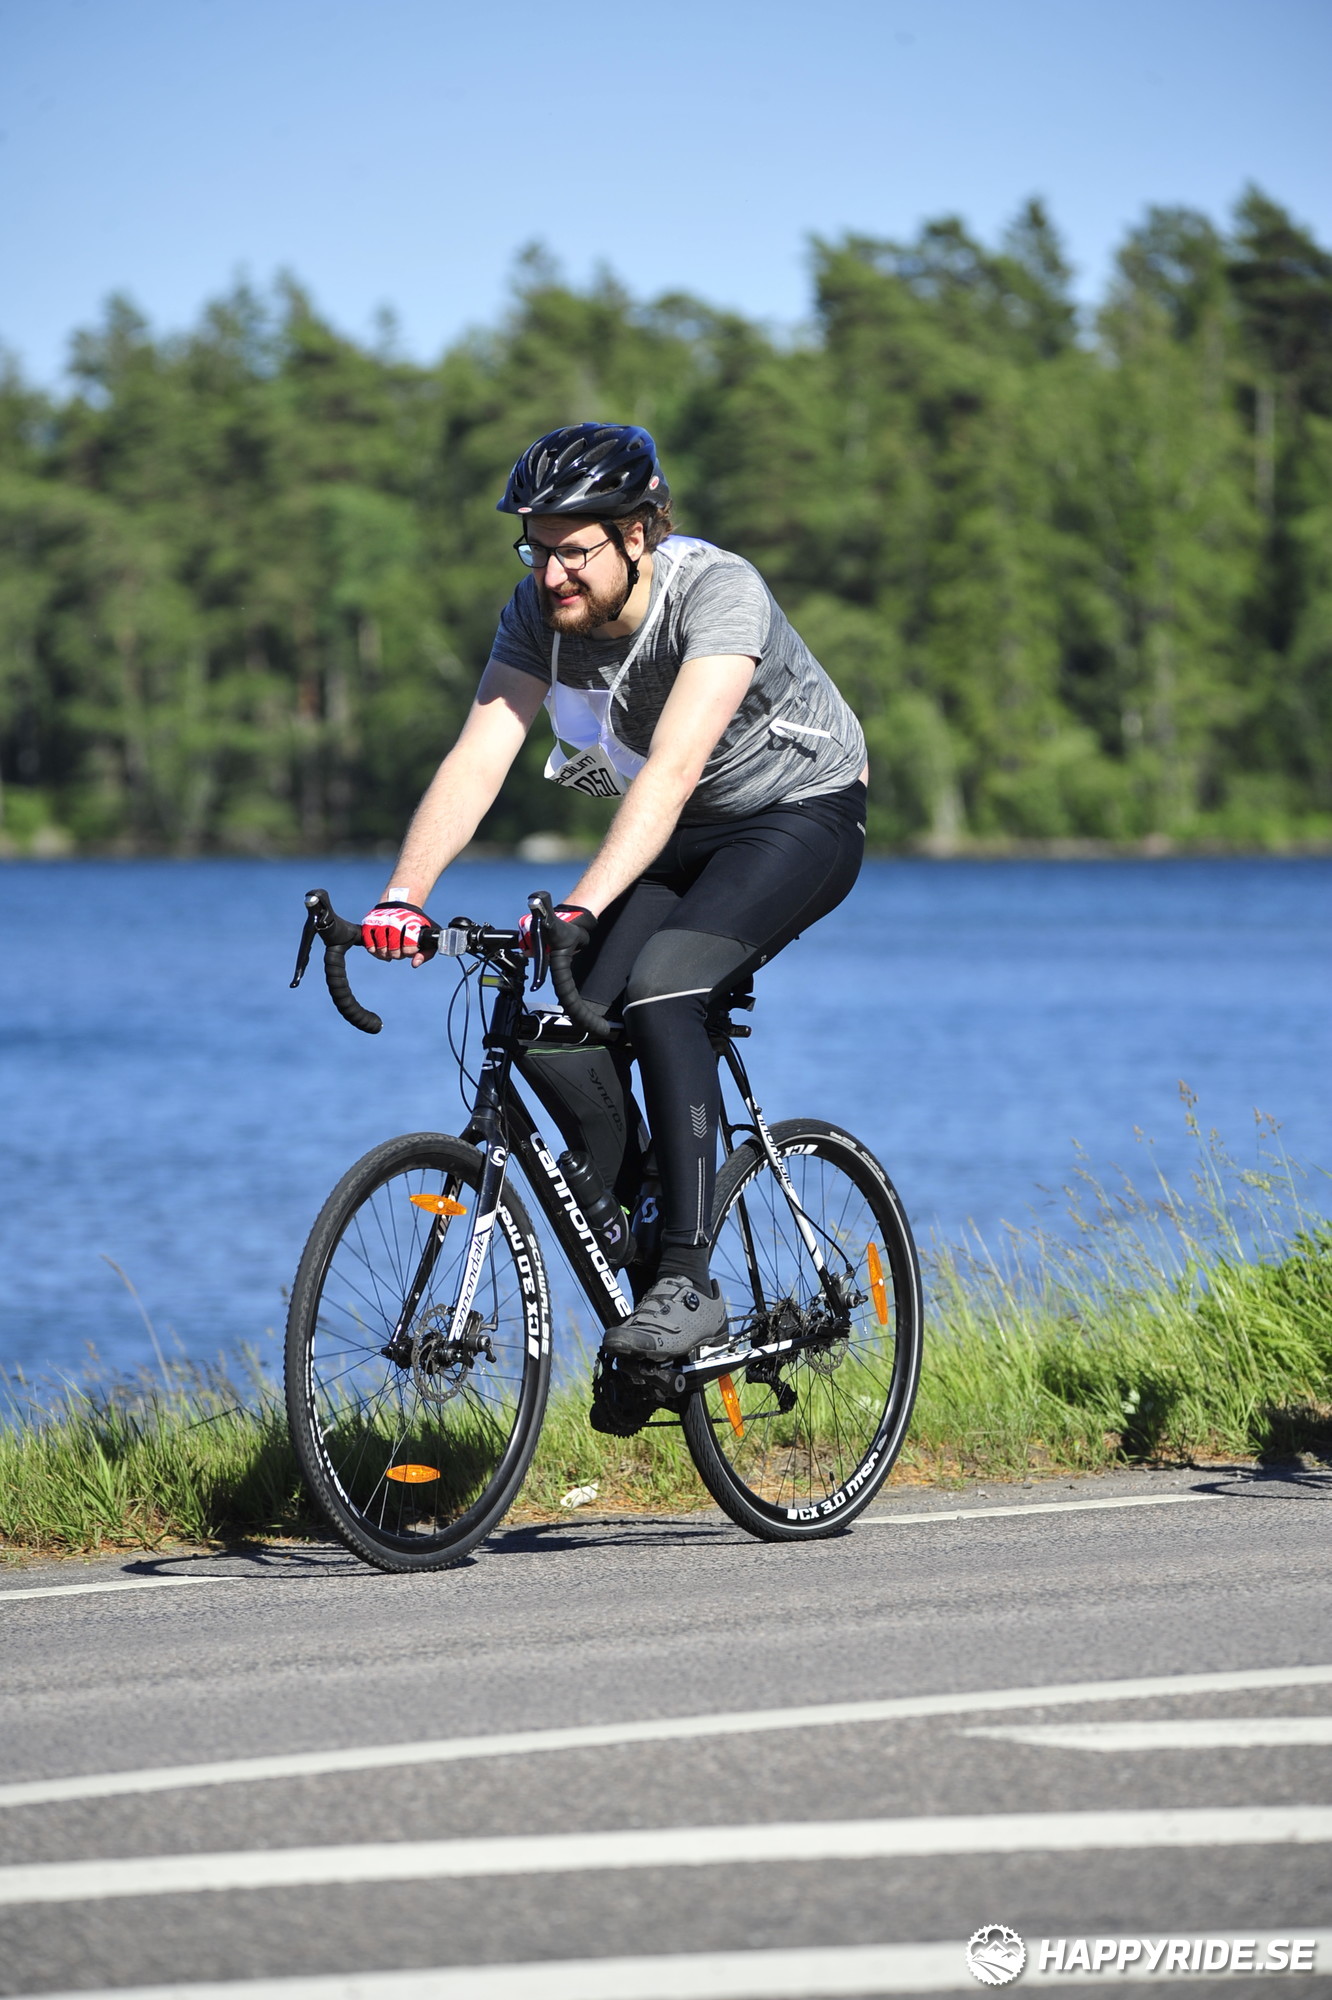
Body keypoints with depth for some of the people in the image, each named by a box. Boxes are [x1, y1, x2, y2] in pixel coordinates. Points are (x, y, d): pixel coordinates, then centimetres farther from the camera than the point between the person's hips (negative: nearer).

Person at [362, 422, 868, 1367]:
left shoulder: (718, 591, -31)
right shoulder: (541, 611, -14)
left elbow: (672, 768, -43)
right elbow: (477, 756, -23)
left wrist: (585, 907, -54)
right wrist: (404, 894, -39)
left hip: (803, 818, -6)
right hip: (680, 838, 6)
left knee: (657, 989, -29)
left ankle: (691, 1283, -26)